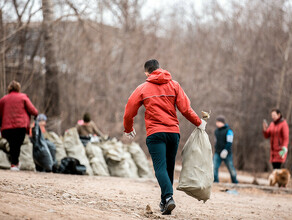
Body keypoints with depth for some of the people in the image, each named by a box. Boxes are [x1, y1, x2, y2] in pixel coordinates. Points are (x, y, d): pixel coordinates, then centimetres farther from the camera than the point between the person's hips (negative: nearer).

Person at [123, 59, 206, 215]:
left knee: (160, 168, -11)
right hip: (173, 132, 3)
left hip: (155, 134, -3)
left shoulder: (142, 89, 7)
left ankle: (168, 197, -32)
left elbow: (129, 112, 9)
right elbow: (185, 109, 1)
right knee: (169, 168, 14)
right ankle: (164, 202, 21)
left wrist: (128, 130, 26)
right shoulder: (174, 85, 10)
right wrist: (199, 123, 13)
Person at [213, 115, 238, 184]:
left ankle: (235, 182, 18)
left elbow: (229, 142, -14)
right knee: (214, 167, -11)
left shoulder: (228, 130, -8)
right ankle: (215, 181, -8)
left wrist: (225, 150, -24)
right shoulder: (216, 131, 12)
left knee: (231, 169, 3)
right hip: (217, 153, 5)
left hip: (226, 153, -5)